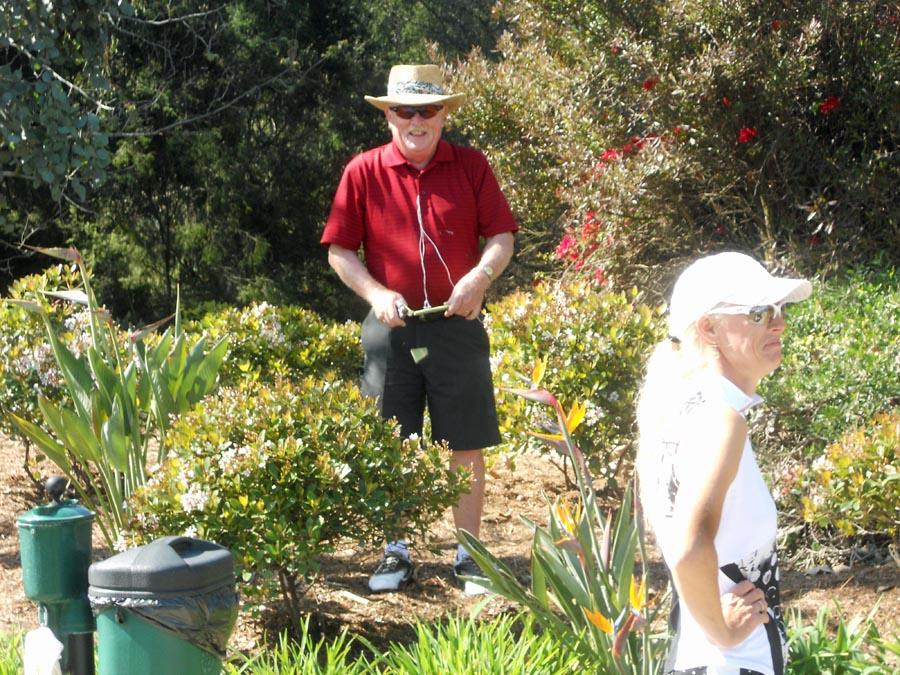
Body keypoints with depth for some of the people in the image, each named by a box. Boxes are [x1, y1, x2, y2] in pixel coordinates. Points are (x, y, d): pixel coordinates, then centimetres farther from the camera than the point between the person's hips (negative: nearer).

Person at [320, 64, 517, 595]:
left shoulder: (471, 167, 4)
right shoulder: (363, 172, 2)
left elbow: (502, 236, 3)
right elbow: (339, 250, 4)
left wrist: (481, 276, -17)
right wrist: (376, 293, -12)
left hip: (457, 327, 0)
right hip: (391, 328, 0)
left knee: (466, 446, 3)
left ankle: (468, 556, 13)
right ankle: (396, 553, 18)